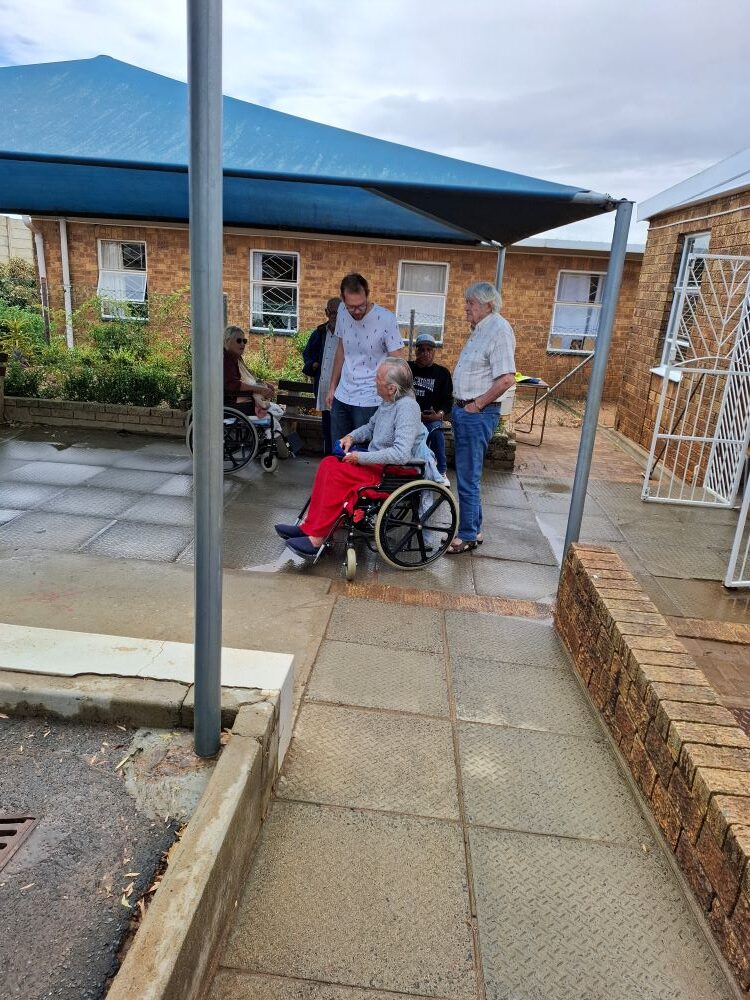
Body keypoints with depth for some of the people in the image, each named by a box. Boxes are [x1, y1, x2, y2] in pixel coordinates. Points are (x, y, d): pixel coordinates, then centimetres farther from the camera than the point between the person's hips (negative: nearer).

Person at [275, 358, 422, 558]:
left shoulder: (407, 407, -21)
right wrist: (352, 436, 6)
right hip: (379, 464, 9)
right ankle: (309, 526, -6)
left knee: (337, 473, -22)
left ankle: (316, 538, -16)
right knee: (329, 463, -5)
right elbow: (371, 426, 27)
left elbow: (401, 454, -30)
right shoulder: (388, 401, 8)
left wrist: (361, 457, -22)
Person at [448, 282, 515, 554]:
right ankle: (474, 529, 27)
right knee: (467, 475, 16)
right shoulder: (479, 329, 15)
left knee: (468, 478, -3)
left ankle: (468, 536, 8)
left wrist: (476, 404, -17)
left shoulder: (499, 329, -15)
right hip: (463, 410, 10)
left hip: (478, 415, -10)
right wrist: (459, 404, 13)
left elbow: (506, 379, -23)